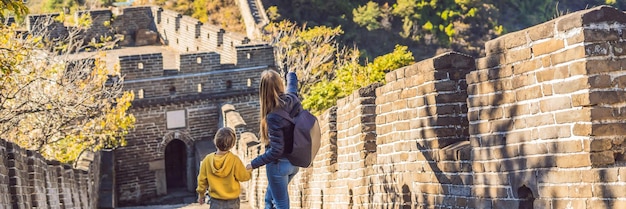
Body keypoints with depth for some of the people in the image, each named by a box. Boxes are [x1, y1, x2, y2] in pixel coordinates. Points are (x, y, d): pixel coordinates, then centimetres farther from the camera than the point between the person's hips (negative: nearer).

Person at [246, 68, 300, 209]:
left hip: (279, 164, -8)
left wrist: (254, 164, -18)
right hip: (294, 163, 8)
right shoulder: (292, 99, -10)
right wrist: (291, 75, 39)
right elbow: (293, 84, 17)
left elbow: (276, 151, -28)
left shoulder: (273, 117, -30)